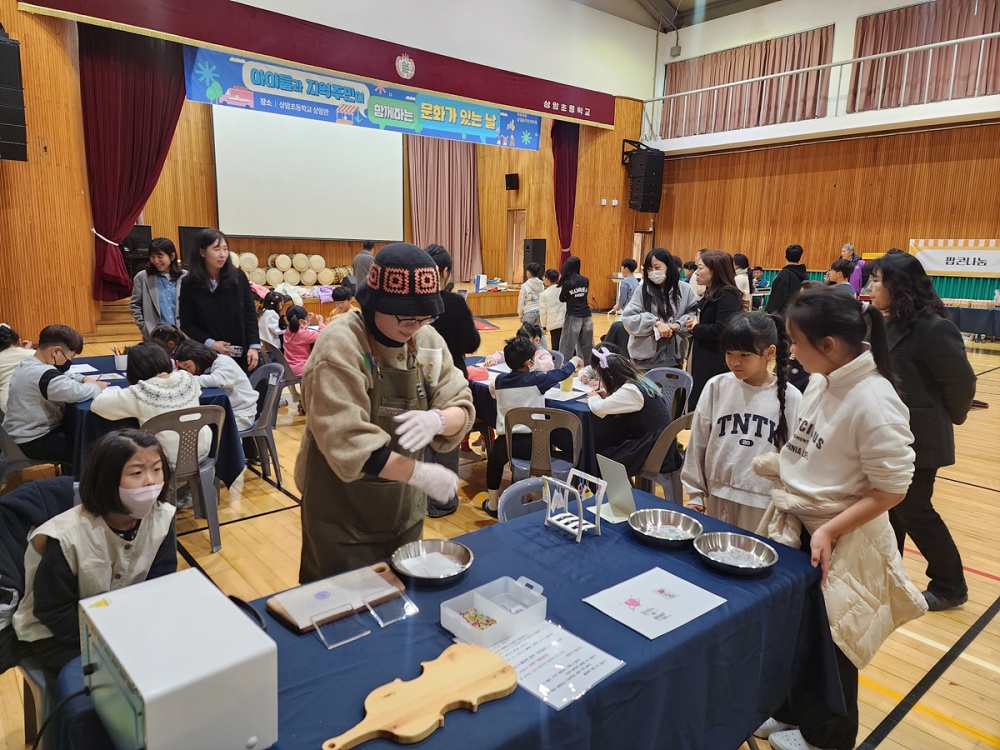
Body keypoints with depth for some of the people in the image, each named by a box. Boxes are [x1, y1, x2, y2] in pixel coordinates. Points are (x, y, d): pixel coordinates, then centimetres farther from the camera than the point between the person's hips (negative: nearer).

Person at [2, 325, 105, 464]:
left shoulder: (28, 364, 6)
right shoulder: (44, 375, -29)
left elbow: (62, 375, 20)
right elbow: (77, 393, -38)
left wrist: (83, 379, 1)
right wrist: (97, 387, -17)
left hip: (23, 434, 10)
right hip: (31, 443, -10)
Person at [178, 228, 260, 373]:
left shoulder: (238, 277, -2)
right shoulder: (190, 284, -3)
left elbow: (250, 314, 1)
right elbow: (187, 324, -1)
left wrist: (254, 346, -6)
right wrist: (210, 343, -14)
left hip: (240, 353, 1)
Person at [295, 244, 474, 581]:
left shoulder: (428, 340, -1)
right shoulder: (339, 347, -21)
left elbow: (462, 408, -3)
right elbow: (348, 444, -27)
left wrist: (438, 420, -25)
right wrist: (420, 473, -27)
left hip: (406, 509, 6)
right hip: (344, 518, -5)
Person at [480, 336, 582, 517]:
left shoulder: (500, 380, 2)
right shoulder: (536, 380, -7)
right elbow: (561, 373, 11)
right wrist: (574, 361, 32)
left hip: (507, 443, 2)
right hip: (534, 443, -2)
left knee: (494, 458, 34)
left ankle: (492, 505, 37)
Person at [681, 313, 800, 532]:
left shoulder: (790, 398, -6)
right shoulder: (716, 387, -3)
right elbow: (698, 442, 4)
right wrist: (695, 493, 6)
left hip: (767, 503, -2)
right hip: (719, 496, 2)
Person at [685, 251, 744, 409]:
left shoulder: (727, 295, -14)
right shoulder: (709, 294, 15)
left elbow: (722, 330, -26)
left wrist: (696, 328, -11)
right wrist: (694, 324, 0)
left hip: (716, 365, -10)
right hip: (702, 362, 10)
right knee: (696, 405, 13)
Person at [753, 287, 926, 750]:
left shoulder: (872, 402, -25)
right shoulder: (821, 382, -2)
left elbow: (891, 489, -21)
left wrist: (829, 530, -23)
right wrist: (776, 466, 2)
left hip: (840, 542, -7)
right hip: (795, 526, 7)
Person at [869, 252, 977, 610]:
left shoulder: (932, 328, -20)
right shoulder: (887, 322, 5)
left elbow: (962, 381, -14)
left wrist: (948, 419, -1)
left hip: (917, 438, -8)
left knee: (914, 510, 4)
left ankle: (950, 586, 24)